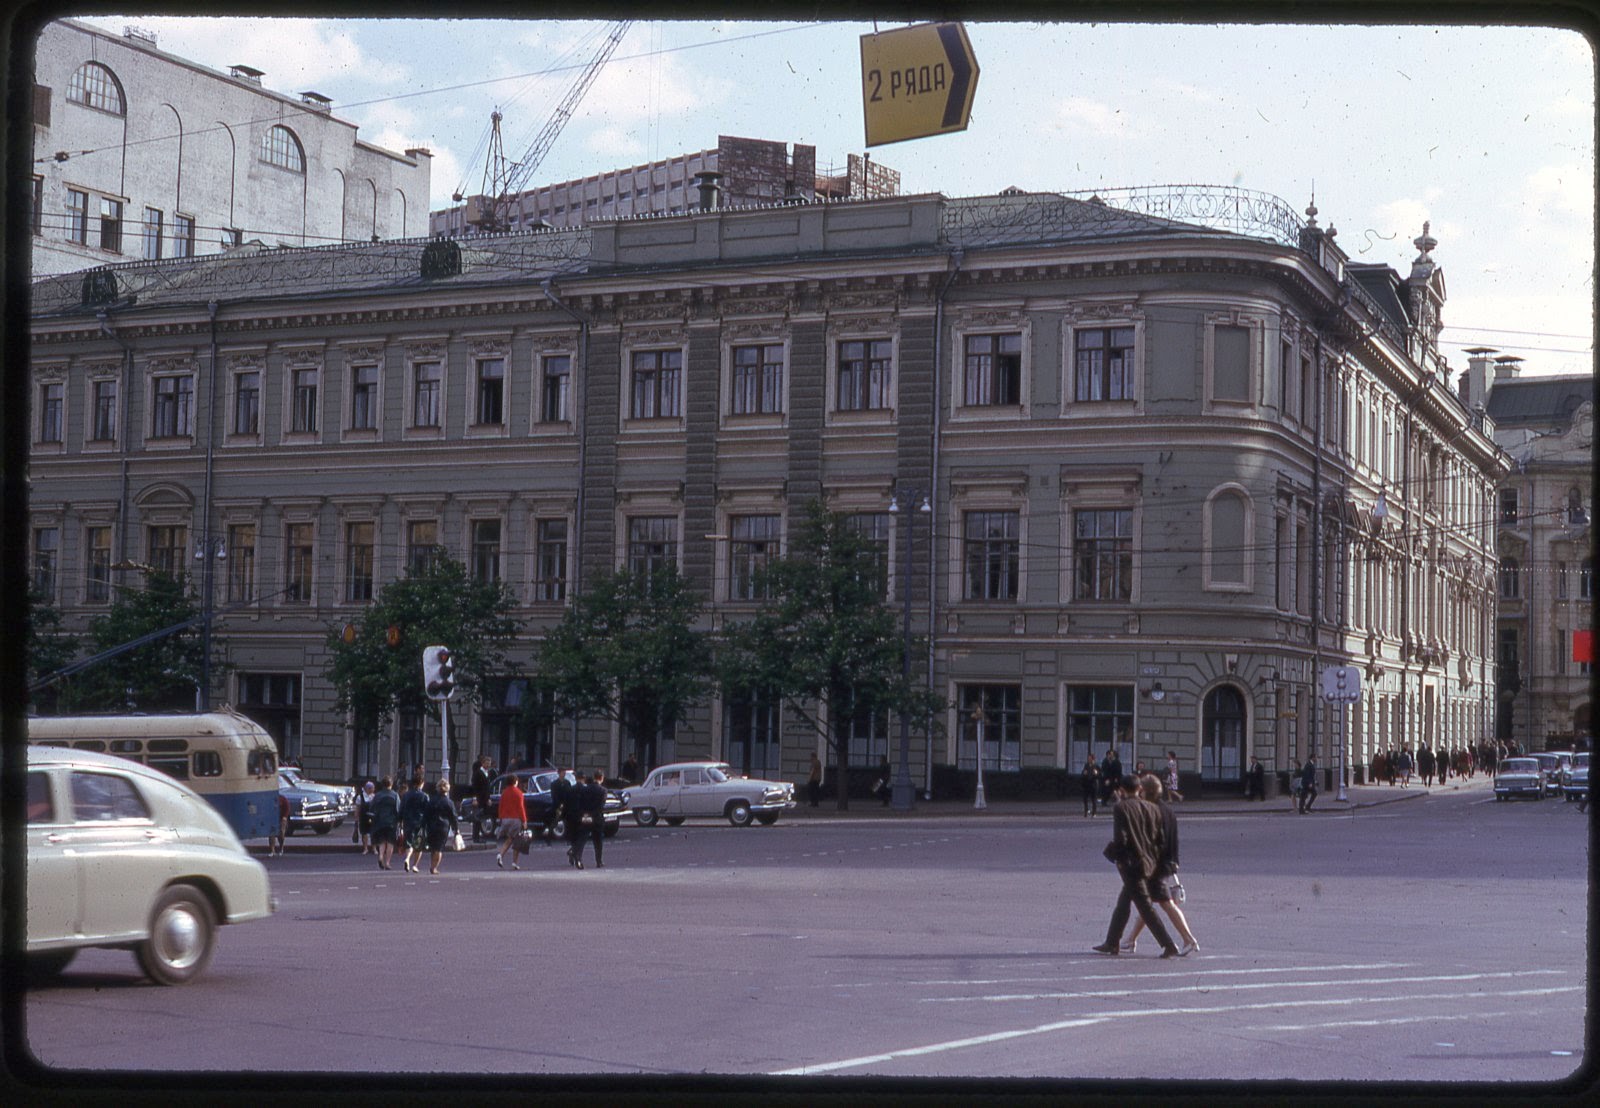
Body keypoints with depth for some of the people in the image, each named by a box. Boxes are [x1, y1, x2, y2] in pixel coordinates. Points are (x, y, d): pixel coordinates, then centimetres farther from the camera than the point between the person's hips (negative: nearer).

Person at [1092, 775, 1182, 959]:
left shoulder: (1121, 808, -11)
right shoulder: (1152, 809, 7)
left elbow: (1120, 840, -17)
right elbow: (1162, 840, 6)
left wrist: (1110, 852, 0)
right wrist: (1153, 858, 16)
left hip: (1131, 863, -7)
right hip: (1149, 863, 7)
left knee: (1145, 906, -5)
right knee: (1123, 903, 20)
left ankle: (1169, 946, -11)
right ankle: (1112, 943, 27)